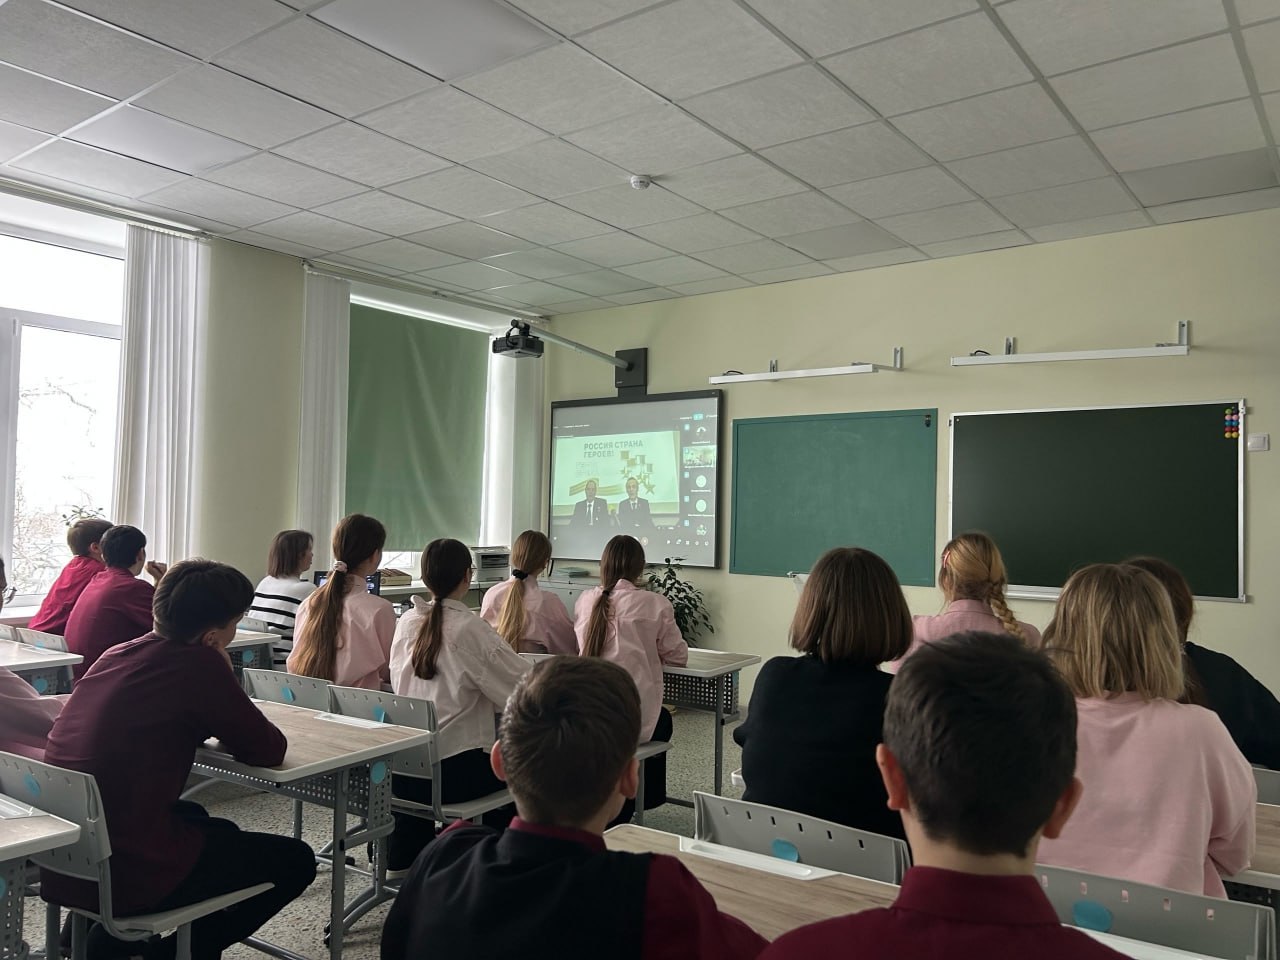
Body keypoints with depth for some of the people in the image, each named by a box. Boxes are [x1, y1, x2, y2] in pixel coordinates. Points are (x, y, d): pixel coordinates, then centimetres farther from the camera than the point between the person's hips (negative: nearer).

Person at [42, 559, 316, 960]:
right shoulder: (198, 663, -17)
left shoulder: (120, 653, 7)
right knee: (295, 860, 8)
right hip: (122, 871, -8)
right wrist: (223, 677, 6)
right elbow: (270, 750, -8)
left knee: (198, 818, 36)